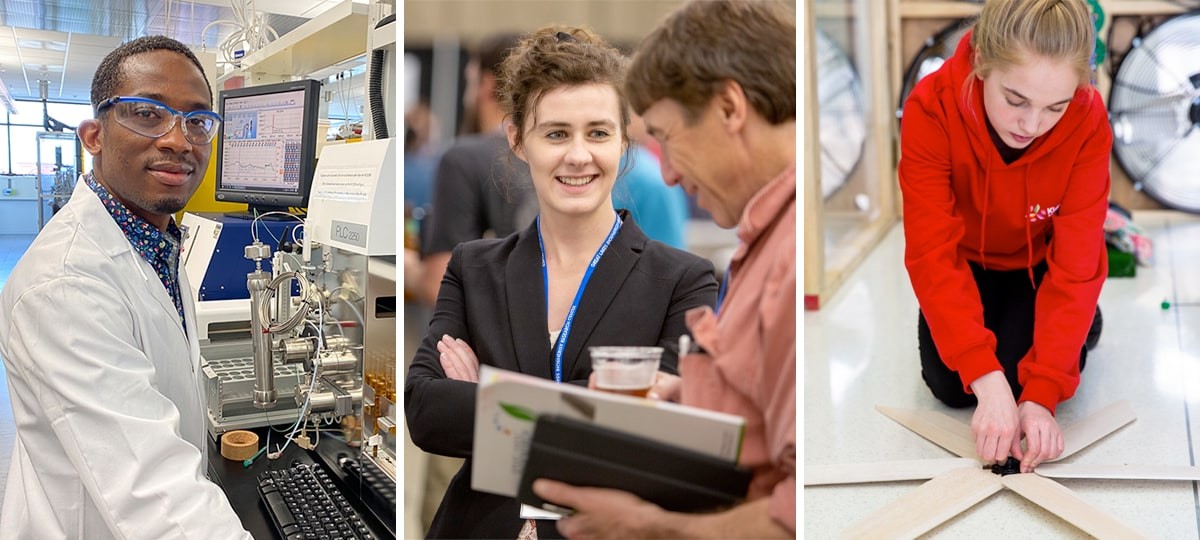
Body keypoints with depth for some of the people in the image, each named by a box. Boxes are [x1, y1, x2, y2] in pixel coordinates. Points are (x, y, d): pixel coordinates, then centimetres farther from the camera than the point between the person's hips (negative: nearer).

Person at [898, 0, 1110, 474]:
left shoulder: (1088, 120, -30)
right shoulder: (931, 108, -34)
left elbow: (1076, 264, -28)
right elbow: (933, 255, -35)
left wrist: (1042, 392, -36)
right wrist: (986, 379, -43)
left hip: (1039, 263, 0)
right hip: (967, 260, 0)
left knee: (1028, 378, -17)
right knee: (950, 385, -13)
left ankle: (1084, 321, 16)